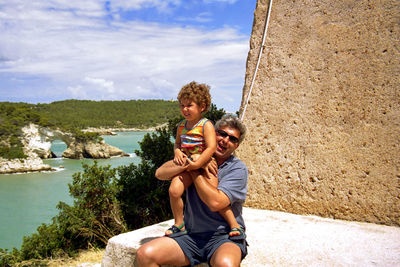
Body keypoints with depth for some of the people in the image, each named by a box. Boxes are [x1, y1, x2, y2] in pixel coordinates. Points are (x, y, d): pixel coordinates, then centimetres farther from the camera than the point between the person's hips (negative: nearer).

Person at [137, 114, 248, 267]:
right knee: (144, 254, -15)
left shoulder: (238, 168, -4)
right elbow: (160, 173, -1)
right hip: (192, 235, 4)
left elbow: (215, 203, -18)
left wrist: (195, 172, -9)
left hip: (224, 236, -4)